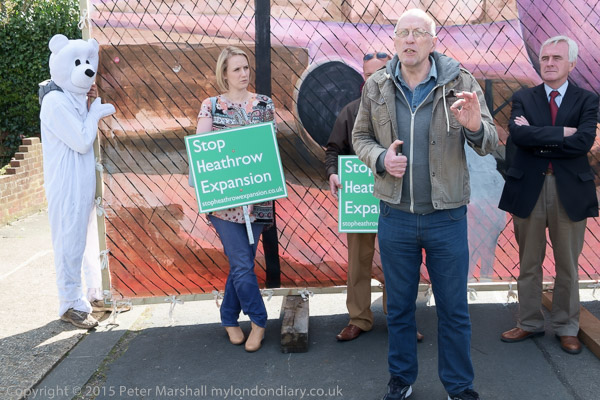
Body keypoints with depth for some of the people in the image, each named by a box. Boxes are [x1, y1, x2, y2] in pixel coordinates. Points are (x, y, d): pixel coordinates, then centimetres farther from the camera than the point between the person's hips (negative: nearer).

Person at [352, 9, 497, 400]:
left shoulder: (461, 82, -6)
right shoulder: (376, 86, 0)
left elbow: (490, 143, -4)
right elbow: (361, 137, 10)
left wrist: (475, 126, -28)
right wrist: (380, 158, -12)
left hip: (447, 217, -1)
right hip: (395, 217, 2)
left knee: (454, 309, 12)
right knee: (399, 306, 16)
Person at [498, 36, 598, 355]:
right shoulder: (523, 98, 5)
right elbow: (517, 134, -14)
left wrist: (537, 140, -13)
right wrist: (560, 133, -17)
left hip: (570, 190, -1)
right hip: (528, 189, 1)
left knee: (568, 265, 9)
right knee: (529, 263, 11)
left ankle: (566, 328, 25)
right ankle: (529, 323, 26)